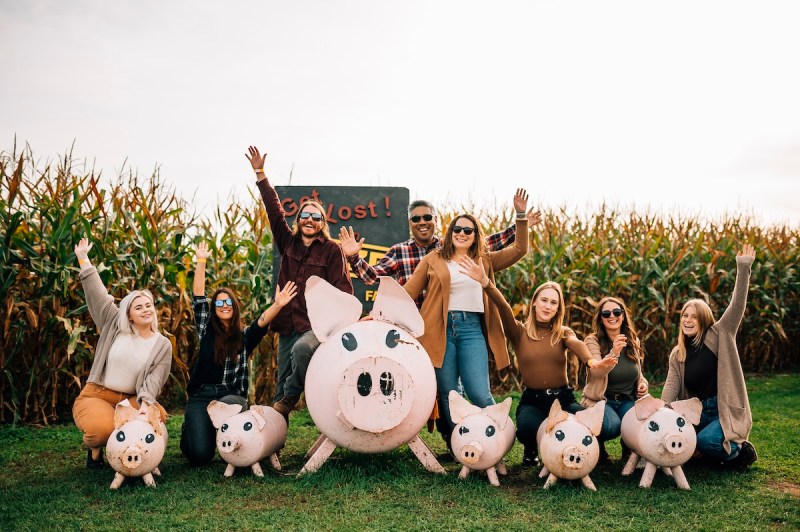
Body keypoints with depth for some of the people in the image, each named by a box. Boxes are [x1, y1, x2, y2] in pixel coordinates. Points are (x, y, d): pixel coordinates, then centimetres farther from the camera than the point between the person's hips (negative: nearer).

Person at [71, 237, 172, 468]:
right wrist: (83, 259, -5)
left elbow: (154, 379, -10)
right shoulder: (115, 326, 1)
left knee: (159, 415, -28)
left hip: (131, 398, 2)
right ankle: (95, 449, 6)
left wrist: (145, 403, -29)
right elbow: (98, 295, -3)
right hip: (96, 395, -2)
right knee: (104, 429, -33)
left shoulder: (163, 345, 2)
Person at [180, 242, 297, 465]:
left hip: (233, 396, 0)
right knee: (200, 455, -17)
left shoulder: (246, 336, 7)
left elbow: (262, 321, -12)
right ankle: (190, 431, 22)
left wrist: (278, 305, -31)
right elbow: (198, 298, 5)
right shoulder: (206, 331, 9)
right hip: (201, 396, 0)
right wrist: (201, 261, 1)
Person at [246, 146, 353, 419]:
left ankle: (290, 397, -11)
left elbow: (343, 289, -4)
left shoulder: (332, 250, 0)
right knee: (282, 382, 6)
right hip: (288, 324, 5)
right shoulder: (288, 242, 12)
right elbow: (274, 210, 10)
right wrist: (260, 174, 8)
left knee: (302, 349, -36)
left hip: (317, 325, -5)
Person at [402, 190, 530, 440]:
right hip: (441, 329, -1)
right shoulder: (433, 260, 10)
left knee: (480, 394, -7)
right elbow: (408, 292, 8)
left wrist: (521, 215, 6)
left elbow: (519, 250, 13)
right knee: (447, 395, 3)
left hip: (472, 329, 1)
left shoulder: (485, 261, 17)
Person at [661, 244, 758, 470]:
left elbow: (737, 306, -16)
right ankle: (724, 450, 13)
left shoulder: (719, 336, -4)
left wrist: (743, 269, -25)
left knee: (706, 440, -30)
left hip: (727, 410, -6)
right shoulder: (677, 354, 8)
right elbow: (671, 386, -1)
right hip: (698, 413, 6)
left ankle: (740, 450, 6)